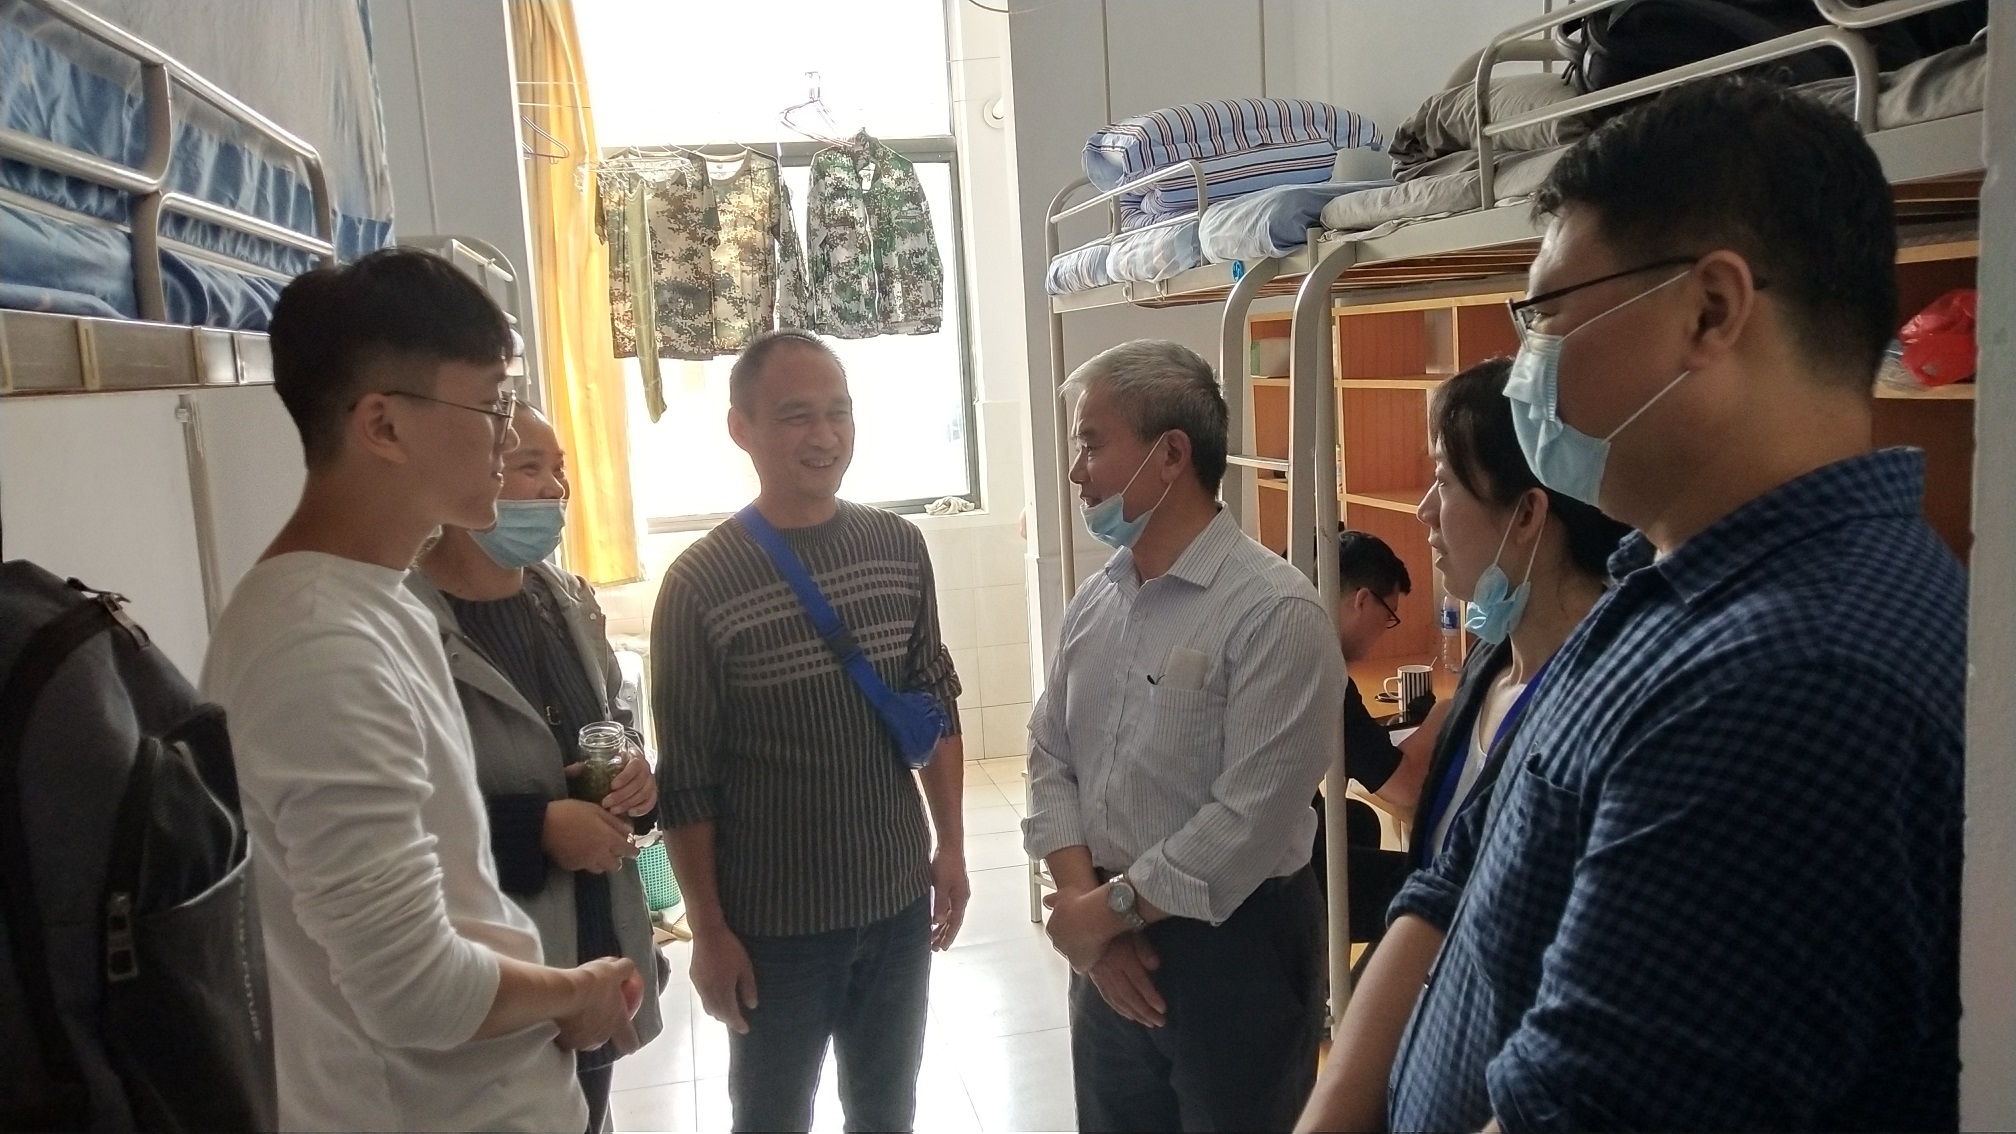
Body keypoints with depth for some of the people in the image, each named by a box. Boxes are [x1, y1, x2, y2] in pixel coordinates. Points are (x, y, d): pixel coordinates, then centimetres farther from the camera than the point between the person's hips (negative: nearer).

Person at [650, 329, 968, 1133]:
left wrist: (951, 844, 8)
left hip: (899, 899, 4)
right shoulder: (700, 584, -16)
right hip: (774, 921, -3)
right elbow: (687, 779, -12)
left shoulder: (900, 547, -2)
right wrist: (708, 930, -10)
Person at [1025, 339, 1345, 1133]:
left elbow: (1252, 820, -23)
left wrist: (1109, 908, -13)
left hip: (1234, 948, -6)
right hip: (1110, 946, 6)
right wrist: (1079, 902, -9)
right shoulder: (1093, 602, 3)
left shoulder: (1275, 611, -20)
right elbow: (1050, 758, 5)